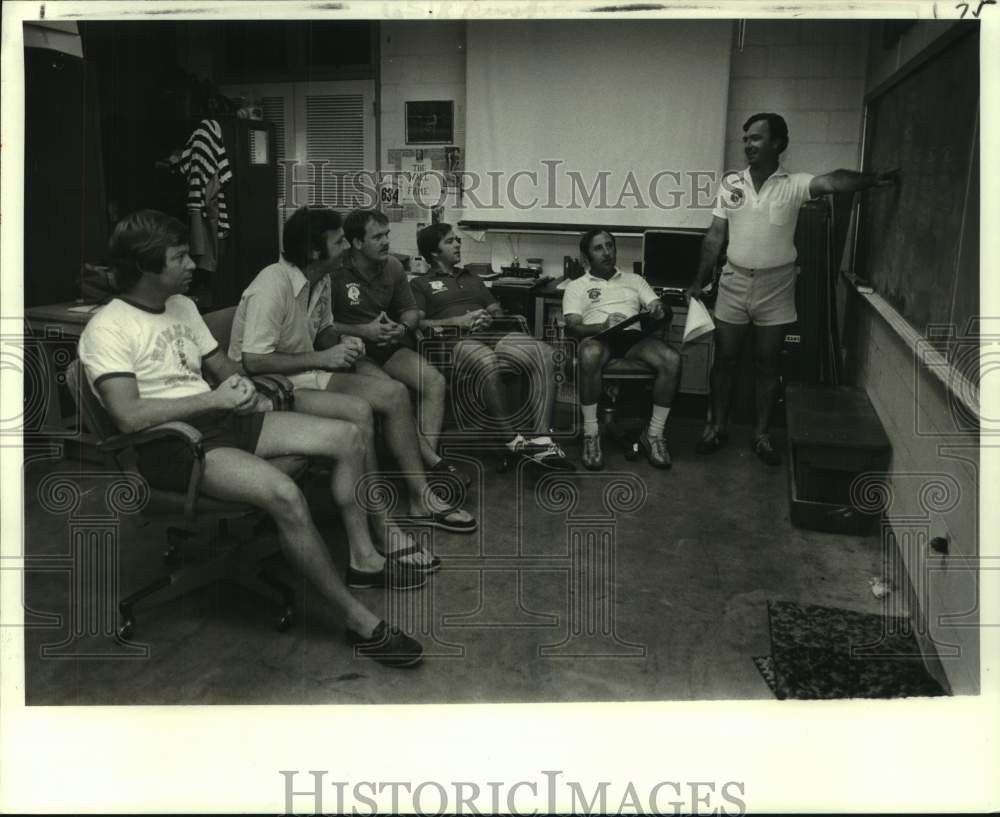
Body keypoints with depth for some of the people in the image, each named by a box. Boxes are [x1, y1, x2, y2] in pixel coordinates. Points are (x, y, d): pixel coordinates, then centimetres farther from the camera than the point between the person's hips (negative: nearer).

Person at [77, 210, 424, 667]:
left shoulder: (182, 306, 13)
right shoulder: (107, 329, -12)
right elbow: (128, 417, -24)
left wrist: (245, 392, -2)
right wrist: (214, 399, -19)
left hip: (221, 420, 9)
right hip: (171, 442, -9)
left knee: (346, 437, 0)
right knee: (283, 494, -34)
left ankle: (363, 558, 12)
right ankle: (358, 621, -20)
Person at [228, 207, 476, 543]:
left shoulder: (321, 281, 5)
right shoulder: (272, 287, -23)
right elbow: (253, 362, -26)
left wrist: (342, 343, -3)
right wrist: (322, 358, -21)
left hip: (307, 376, 9)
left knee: (394, 393, -2)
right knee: (358, 411, -30)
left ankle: (420, 499, 4)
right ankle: (382, 530, -22)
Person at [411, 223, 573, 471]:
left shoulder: (471, 278, 35)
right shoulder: (420, 284, 17)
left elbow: (497, 311, 29)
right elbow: (415, 323, 1)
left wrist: (491, 317, 4)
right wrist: (457, 321, -8)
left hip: (492, 333, 6)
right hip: (457, 340, -5)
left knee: (547, 354, -25)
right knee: (488, 363, -43)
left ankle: (540, 440, -34)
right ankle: (514, 442, -36)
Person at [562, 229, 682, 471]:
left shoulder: (634, 280, 29)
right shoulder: (576, 286, 19)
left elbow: (664, 311, 17)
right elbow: (572, 326, 2)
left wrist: (660, 311, -11)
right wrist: (603, 326, -19)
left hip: (634, 337, 3)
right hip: (598, 337, -3)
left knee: (672, 360, -30)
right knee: (590, 355, -42)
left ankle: (654, 434, -18)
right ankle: (591, 434, -28)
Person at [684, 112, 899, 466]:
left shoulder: (793, 185, -8)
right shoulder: (731, 183, 1)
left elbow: (832, 181, -28)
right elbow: (715, 236, 5)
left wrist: (870, 180, -47)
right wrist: (700, 280, 3)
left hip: (776, 287, -2)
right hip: (734, 283, 2)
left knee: (767, 364, 8)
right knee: (724, 359, 8)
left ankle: (761, 434, 20)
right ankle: (717, 426, 23)